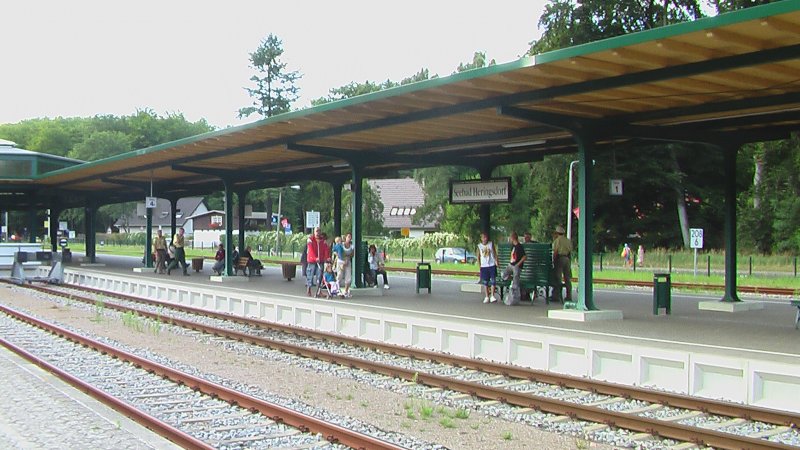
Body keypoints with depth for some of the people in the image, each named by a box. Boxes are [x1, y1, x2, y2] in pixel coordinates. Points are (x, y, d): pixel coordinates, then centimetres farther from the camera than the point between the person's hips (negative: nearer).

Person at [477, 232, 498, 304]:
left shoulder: (491, 244, 2)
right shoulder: (479, 246, 3)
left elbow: (495, 254, 5)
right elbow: (478, 256, 8)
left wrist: (496, 262, -4)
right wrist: (479, 265, 1)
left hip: (492, 265, -1)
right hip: (484, 266, 1)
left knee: (493, 281, -8)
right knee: (485, 282, 4)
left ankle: (492, 296, -4)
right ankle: (487, 297, 12)